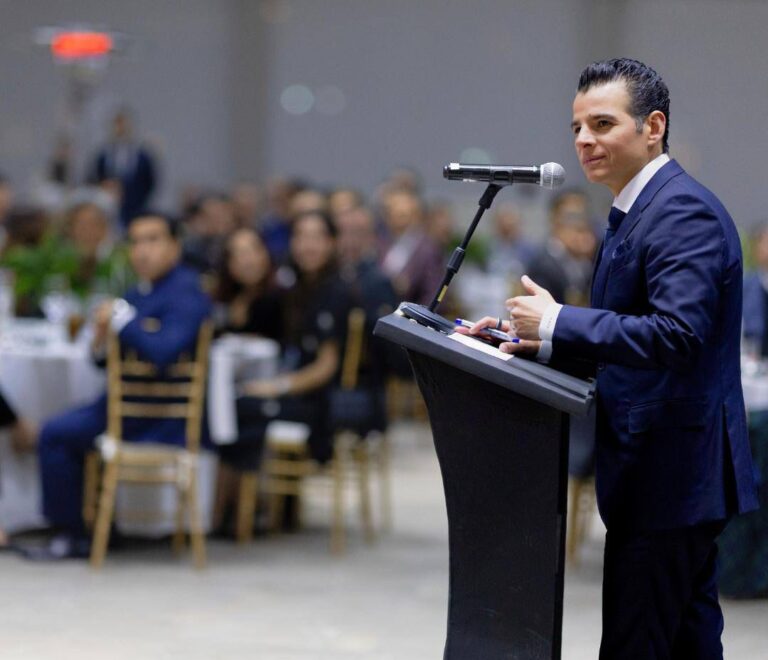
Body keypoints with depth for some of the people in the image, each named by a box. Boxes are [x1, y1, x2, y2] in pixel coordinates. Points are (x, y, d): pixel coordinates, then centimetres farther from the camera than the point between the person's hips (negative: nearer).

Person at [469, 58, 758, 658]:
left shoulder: (682, 212, -17)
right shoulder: (636, 211, 16)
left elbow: (677, 334, -29)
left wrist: (557, 324, -23)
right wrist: (538, 335, 7)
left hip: (669, 471, -11)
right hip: (681, 474, 11)